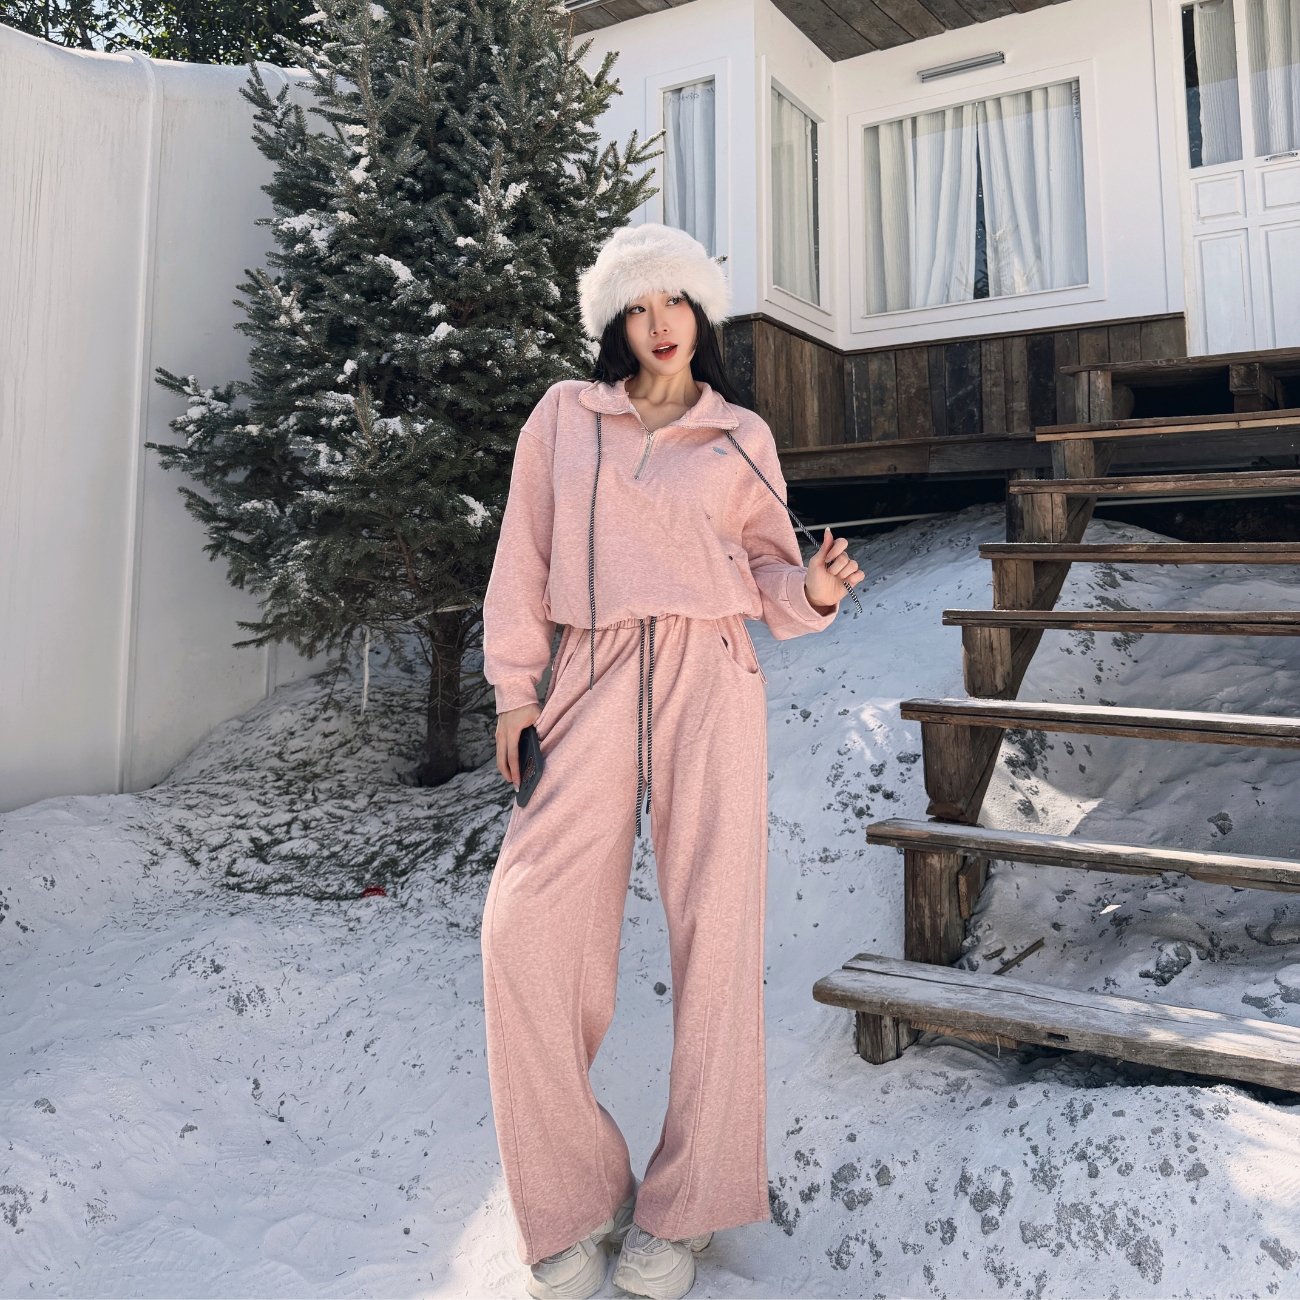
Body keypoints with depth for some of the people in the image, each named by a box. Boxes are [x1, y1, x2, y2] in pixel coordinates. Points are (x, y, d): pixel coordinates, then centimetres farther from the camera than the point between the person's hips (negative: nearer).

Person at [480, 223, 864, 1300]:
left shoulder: (741, 438, 14)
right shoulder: (565, 417, 14)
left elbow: (766, 569, 15)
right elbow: (524, 556, 11)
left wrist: (813, 589, -8)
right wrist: (514, 688, 4)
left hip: (710, 681, 0)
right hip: (597, 684, 0)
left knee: (715, 928, -5)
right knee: (528, 929, -13)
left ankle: (680, 1210, 12)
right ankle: (574, 1200, 6)